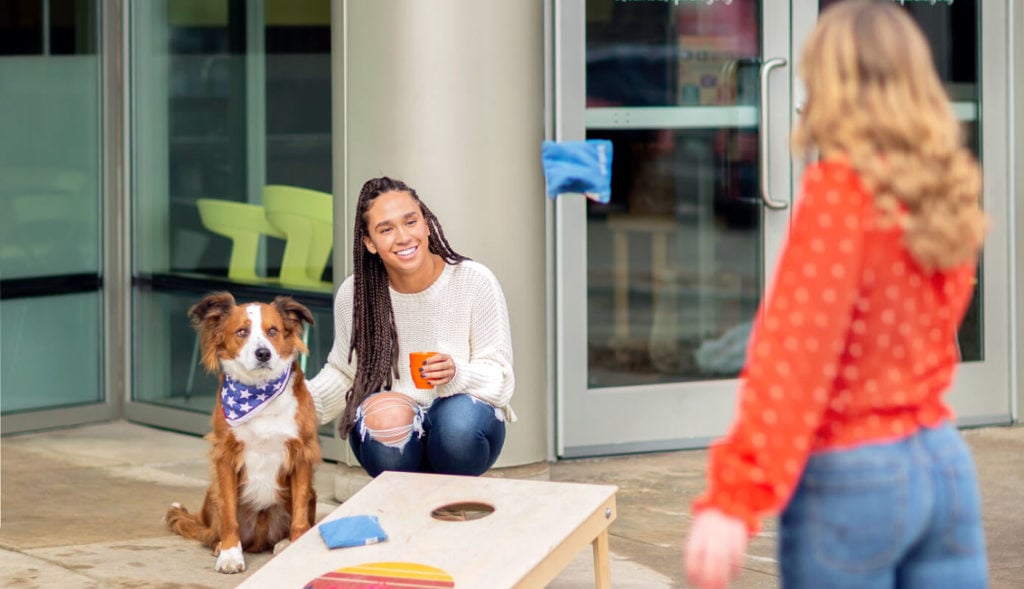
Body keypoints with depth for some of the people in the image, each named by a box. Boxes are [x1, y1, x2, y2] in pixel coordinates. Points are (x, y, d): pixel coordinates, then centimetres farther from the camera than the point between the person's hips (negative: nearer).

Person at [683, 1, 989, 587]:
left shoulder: (839, 190, -13)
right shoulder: (948, 192, 6)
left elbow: (794, 352, -19)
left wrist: (733, 500, -21)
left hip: (849, 476, -6)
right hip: (946, 463, 6)